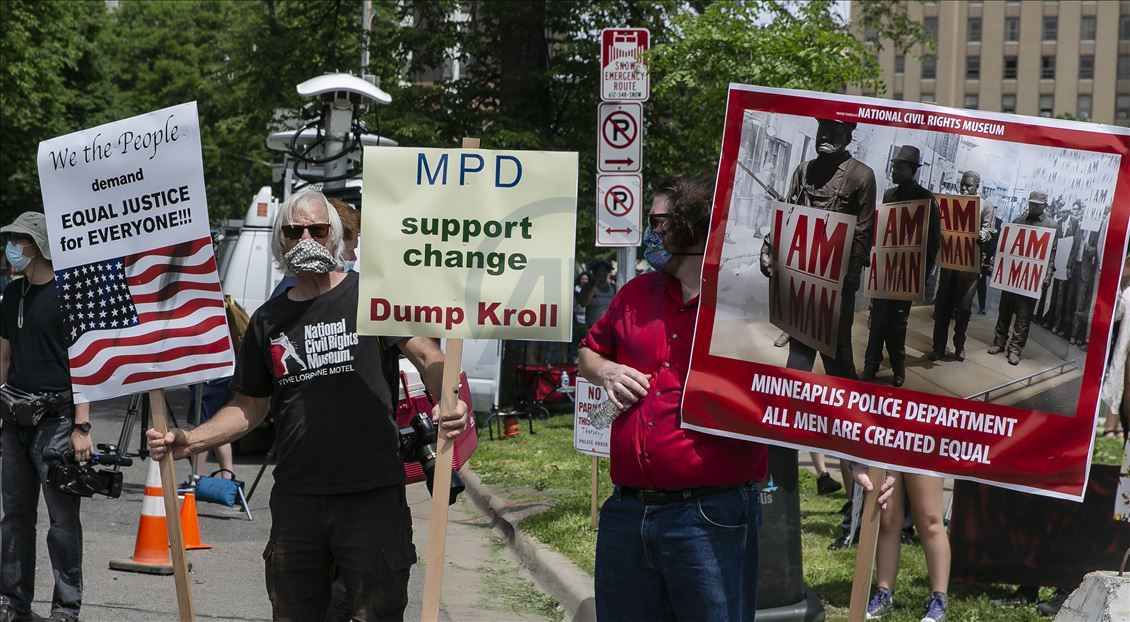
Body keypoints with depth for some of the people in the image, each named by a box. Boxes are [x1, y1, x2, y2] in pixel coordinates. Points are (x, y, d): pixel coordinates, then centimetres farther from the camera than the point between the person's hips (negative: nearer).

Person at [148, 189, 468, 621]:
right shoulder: (268, 319, 14)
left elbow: (427, 357, -4)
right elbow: (249, 408, 18)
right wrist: (189, 442, 3)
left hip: (372, 493, -4)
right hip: (295, 499, 4)